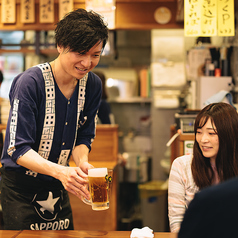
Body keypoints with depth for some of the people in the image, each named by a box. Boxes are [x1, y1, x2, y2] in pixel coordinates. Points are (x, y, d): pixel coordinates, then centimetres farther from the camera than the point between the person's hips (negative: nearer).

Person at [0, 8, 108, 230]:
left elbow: (83, 137, 7)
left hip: (58, 189, 6)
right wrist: (60, 171, -38)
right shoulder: (30, 82, -21)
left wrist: (82, 163, -15)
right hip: (21, 188, -6)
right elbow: (18, 149, -23)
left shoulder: (92, 85, -2)